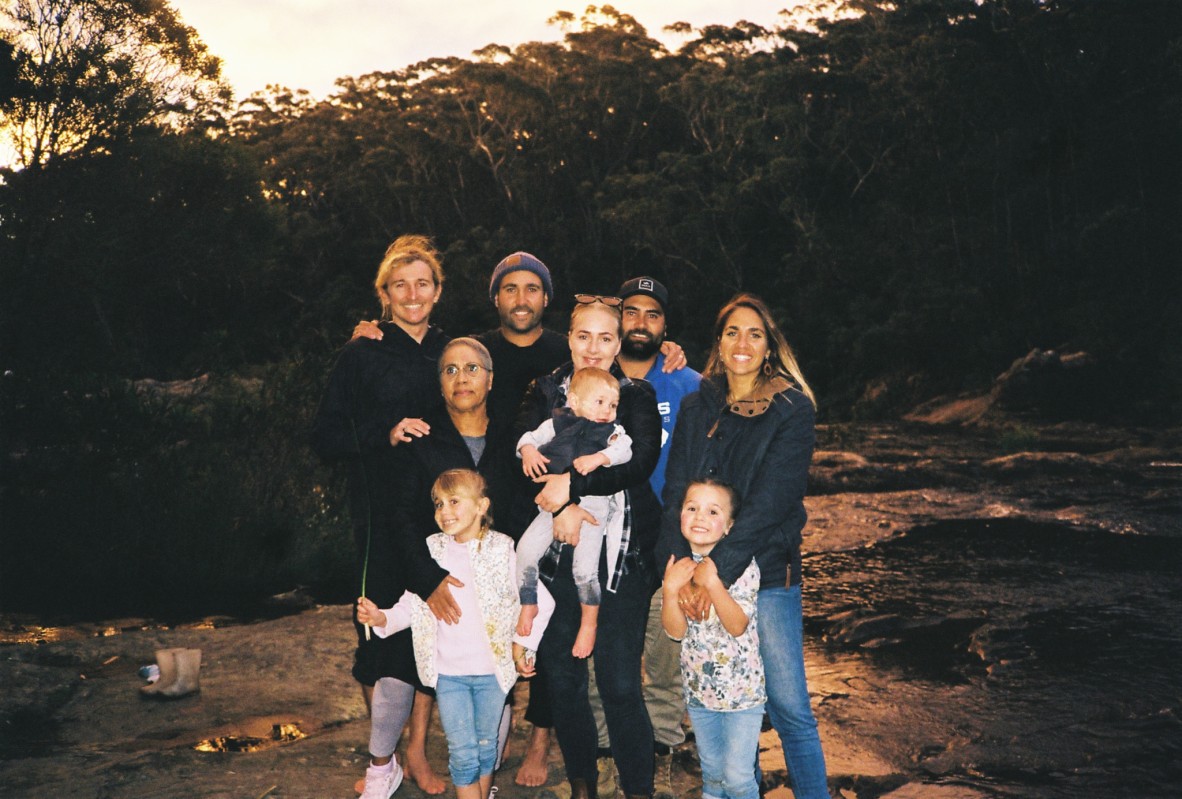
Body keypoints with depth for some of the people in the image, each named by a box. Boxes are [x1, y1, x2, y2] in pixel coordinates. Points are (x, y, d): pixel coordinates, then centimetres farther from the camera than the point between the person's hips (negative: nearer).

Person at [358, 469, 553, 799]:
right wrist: (381, 618, -18)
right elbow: (410, 605, -1)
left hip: (493, 670, -1)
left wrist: (522, 645, -3)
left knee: (486, 747, 14)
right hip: (448, 672, 1)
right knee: (462, 754, 1)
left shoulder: (503, 549, -8)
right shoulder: (431, 551, -1)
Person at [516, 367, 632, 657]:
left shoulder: (612, 431, 10)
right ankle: (529, 604, 19)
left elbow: (624, 449, -8)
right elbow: (530, 437, 7)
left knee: (584, 567, -8)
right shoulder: (558, 423, 12)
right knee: (526, 549, -6)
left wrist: (599, 457, -25)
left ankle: (589, 623, 15)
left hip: (592, 504, -2)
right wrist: (528, 451, -15)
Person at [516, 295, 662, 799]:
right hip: (557, 551, 2)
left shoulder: (637, 396, 5)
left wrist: (573, 484, -20)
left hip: (620, 554, -2)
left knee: (620, 683, -4)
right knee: (563, 677, 8)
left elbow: (643, 461, -12)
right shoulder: (544, 392, 9)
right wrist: (561, 506, -22)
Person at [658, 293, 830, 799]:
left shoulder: (792, 410, -6)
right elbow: (675, 492, -1)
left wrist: (715, 575, -19)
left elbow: (768, 503, -14)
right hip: (698, 574, 4)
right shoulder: (697, 407, 7)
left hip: (767, 573, -3)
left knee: (789, 708, -2)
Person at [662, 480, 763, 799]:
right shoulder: (678, 566, -5)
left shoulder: (742, 565, -16)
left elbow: (738, 625, -23)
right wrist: (670, 590, -25)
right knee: (711, 772, 20)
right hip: (699, 689, 4)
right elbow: (676, 631, -9)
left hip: (741, 689, -4)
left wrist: (711, 582, -33)